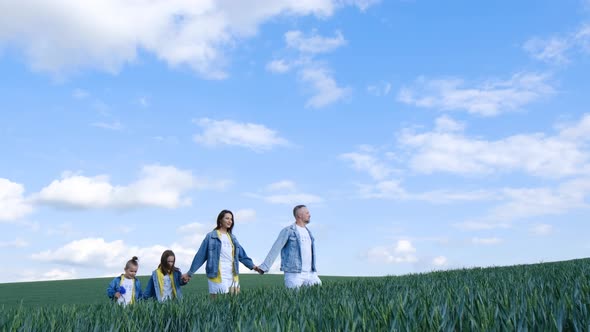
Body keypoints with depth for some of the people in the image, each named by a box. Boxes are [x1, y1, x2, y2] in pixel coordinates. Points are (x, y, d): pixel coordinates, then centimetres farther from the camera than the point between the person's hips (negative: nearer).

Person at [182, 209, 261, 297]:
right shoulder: (211, 236, 1)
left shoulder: (232, 237, 15)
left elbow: (242, 255, 15)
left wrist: (252, 266, 2)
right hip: (217, 276, -5)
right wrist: (190, 273, 4)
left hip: (233, 276, 5)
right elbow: (200, 256, 3)